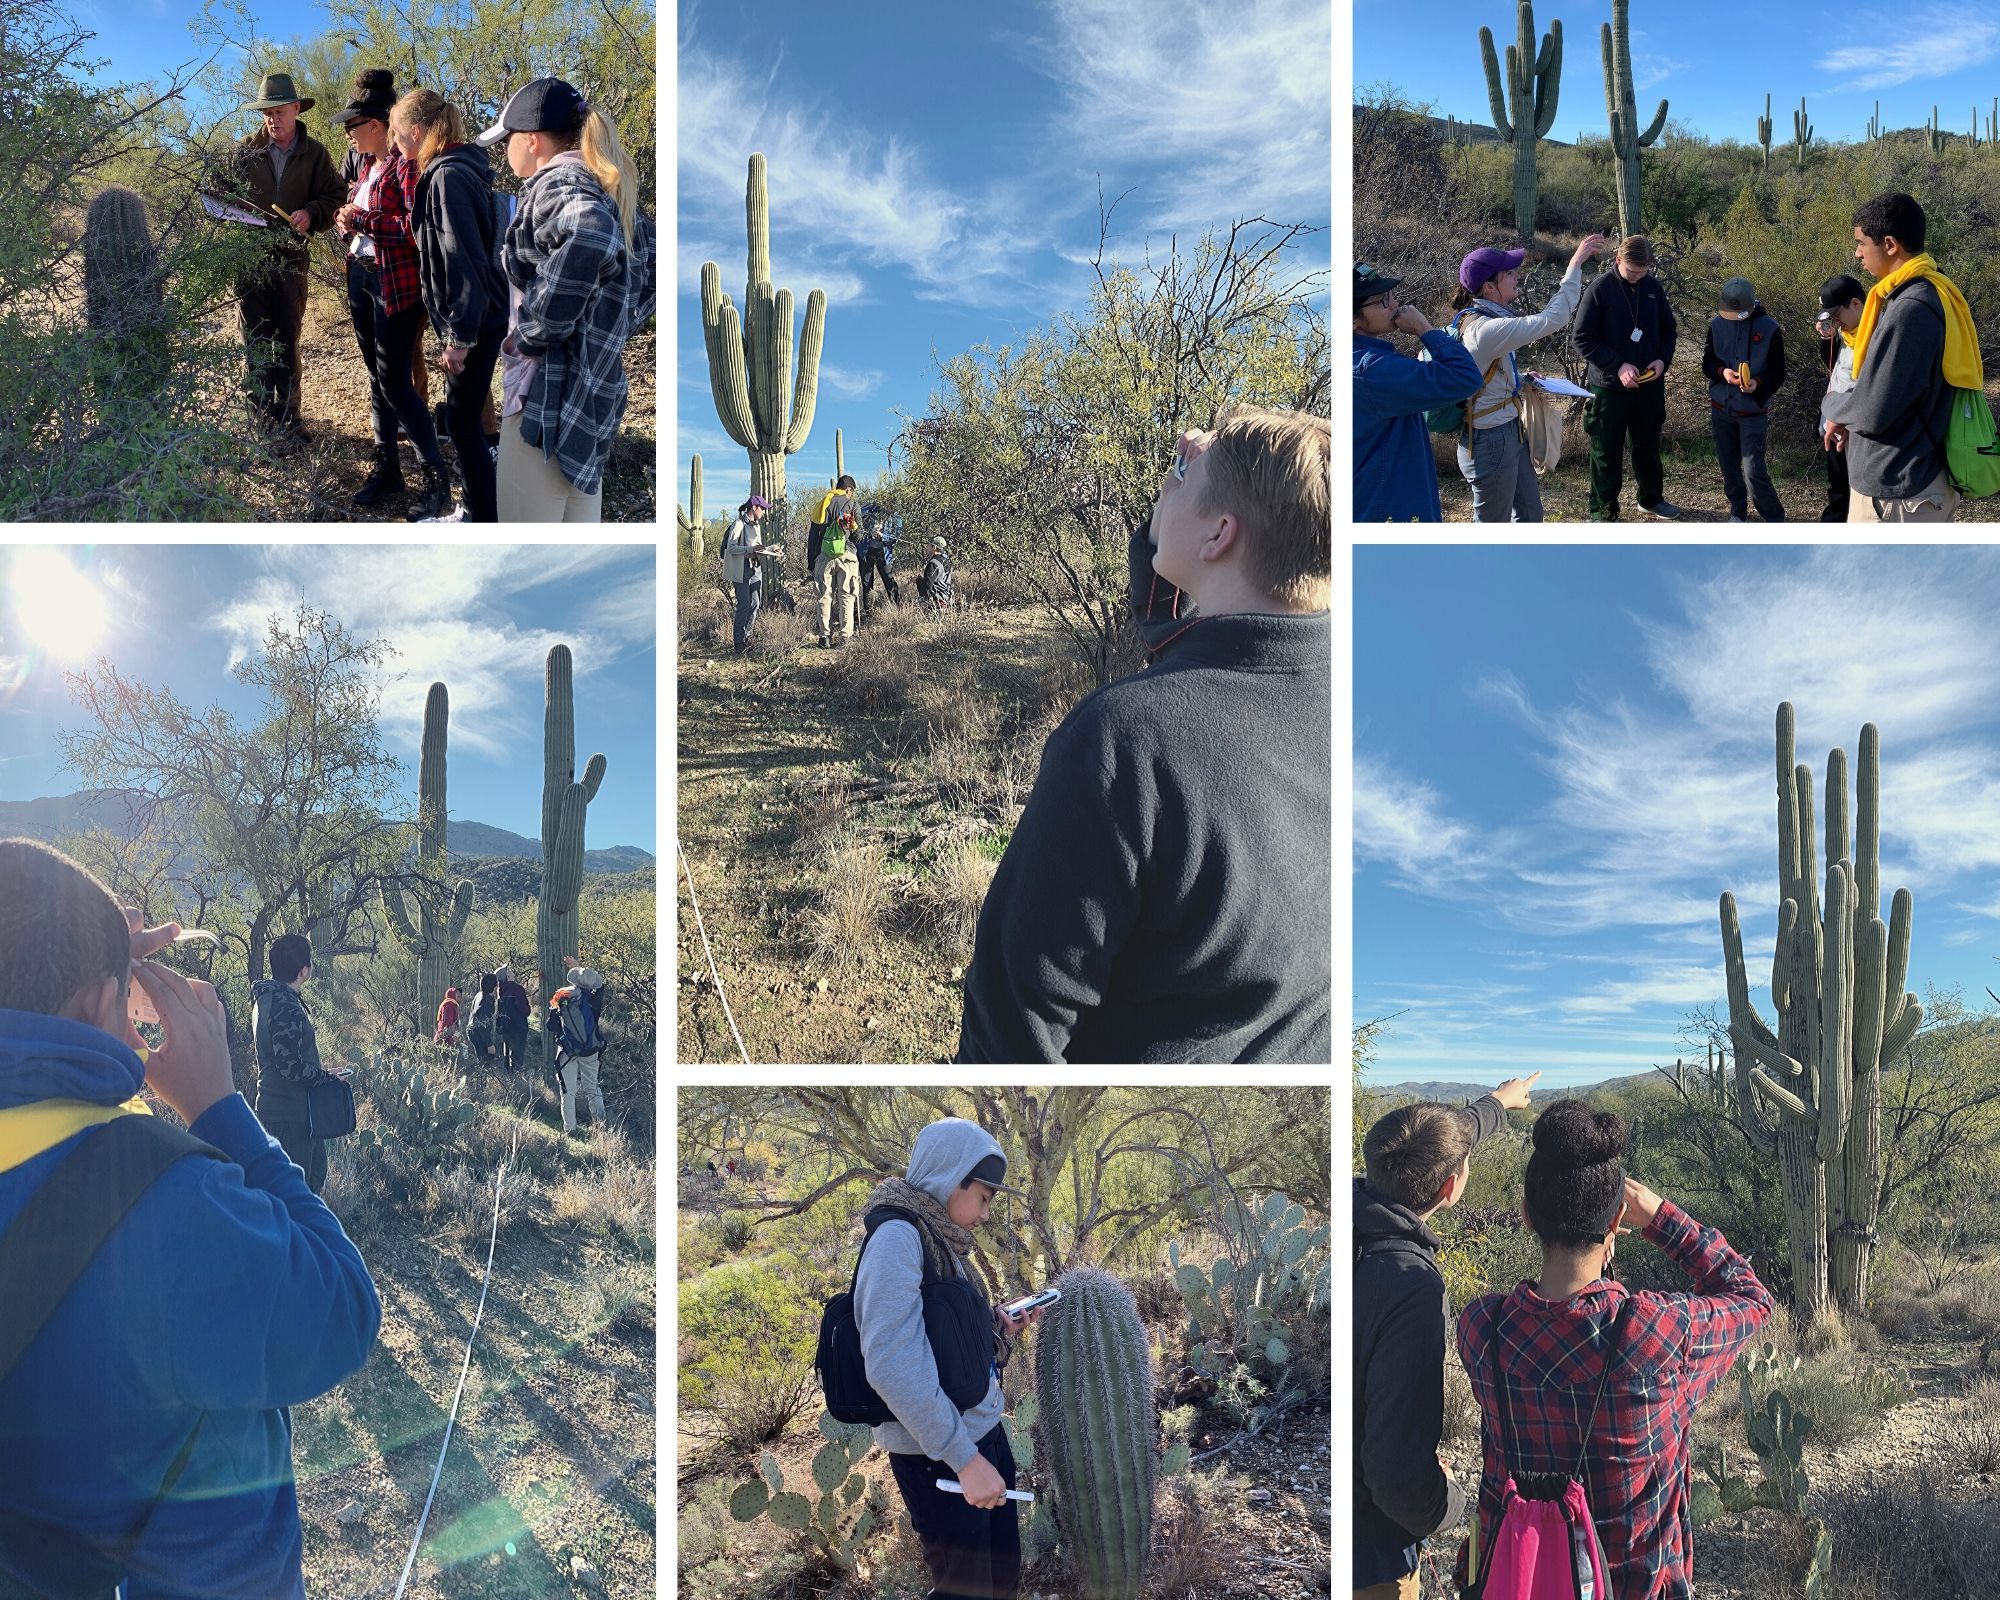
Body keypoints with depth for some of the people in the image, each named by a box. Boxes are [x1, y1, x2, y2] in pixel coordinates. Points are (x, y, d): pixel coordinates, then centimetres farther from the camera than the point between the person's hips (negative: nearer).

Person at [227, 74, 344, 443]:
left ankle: (289, 415, 15)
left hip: (291, 258, 0)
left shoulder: (314, 153, 1)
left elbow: (334, 197, 3)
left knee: (287, 341, 8)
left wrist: (311, 214, -16)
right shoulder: (245, 152, 2)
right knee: (256, 341, 2)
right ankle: (263, 416, 7)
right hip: (249, 257, 0)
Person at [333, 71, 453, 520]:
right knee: (376, 377, 12)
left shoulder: (406, 163, -16)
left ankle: (436, 475, 1)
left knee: (394, 382, -8)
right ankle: (387, 466, 21)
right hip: (361, 276, 9)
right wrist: (347, 220, 5)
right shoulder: (366, 163, 13)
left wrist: (364, 219, -21)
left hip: (396, 283, -9)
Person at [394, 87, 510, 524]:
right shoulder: (451, 169, 10)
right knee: (465, 416, 17)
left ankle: (485, 525, 5)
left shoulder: (449, 177, -20)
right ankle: (476, 510, 27)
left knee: (462, 420, -2)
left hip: (474, 321, -10)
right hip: (474, 316, 10)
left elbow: (464, 260, -24)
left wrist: (459, 336, -22)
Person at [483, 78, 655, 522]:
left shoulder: (556, 184, -13)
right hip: (595, 386, 10)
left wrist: (530, 335, -25)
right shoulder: (603, 187, 14)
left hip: (548, 392, -10)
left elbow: (591, 237, -35)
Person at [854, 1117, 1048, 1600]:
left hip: (984, 1434, 9)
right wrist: (964, 1459, -25)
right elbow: (893, 1364, -25)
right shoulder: (896, 1237, -17)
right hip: (938, 1457, -9)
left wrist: (999, 1327, 2)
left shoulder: (943, 1242, 12)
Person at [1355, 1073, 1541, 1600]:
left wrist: (1496, 1105, 33)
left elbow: (1426, 1152, 15)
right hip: (1368, 1556, -7)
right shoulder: (1412, 1292, -32)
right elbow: (1405, 1481, -33)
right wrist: (1450, 1504, -9)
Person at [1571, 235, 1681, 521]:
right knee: (1607, 452, 4)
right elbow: (1582, 337, -14)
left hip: (1650, 385, 5)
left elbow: (1669, 329, 12)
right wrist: (1618, 366, -21)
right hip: (1609, 387, -5)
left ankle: (1651, 500, 37)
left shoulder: (1652, 287, 0)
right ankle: (1603, 513, 14)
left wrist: (1663, 359, -8)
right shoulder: (1599, 290, -14)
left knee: (1648, 444, 20)